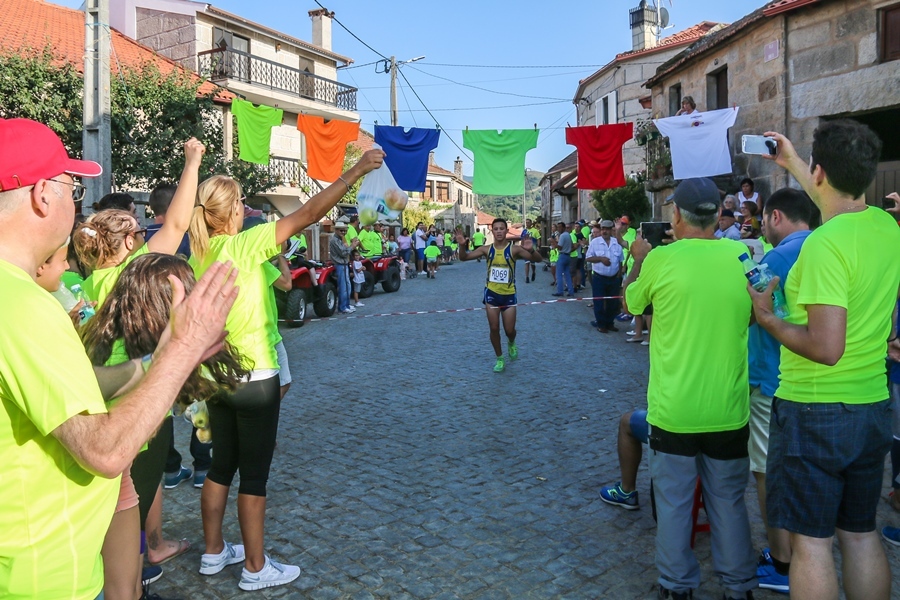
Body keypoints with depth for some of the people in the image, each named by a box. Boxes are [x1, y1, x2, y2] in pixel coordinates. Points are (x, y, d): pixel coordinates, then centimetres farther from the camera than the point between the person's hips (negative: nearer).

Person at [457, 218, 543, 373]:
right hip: (491, 293, 1)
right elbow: (464, 257, -5)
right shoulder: (487, 249, -4)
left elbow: (537, 259, -18)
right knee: (494, 328, 5)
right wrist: (462, 245, -26)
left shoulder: (514, 249, -11)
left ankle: (511, 344, 41)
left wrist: (531, 250, -41)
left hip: (509, 295, -1)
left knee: (509, 330, 4)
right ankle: (500, 358, 24)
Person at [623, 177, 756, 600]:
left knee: (673, 502, 12)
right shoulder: (742, 256, -6)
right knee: (729, 502, 17)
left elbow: (632, 301, 6)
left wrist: (640, 258, 22)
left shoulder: (661, 259, -13)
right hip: (729, 410, 3)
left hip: (673, 410, -2)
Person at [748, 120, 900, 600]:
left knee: (810, 540, 5)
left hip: (815, 412, -7)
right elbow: (840, 202, 26)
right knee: (860, 534, 19)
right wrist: (791, 163, 35)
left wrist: (765, 316, -11)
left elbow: (826, 348, -26)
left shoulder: (825, 244, -22)